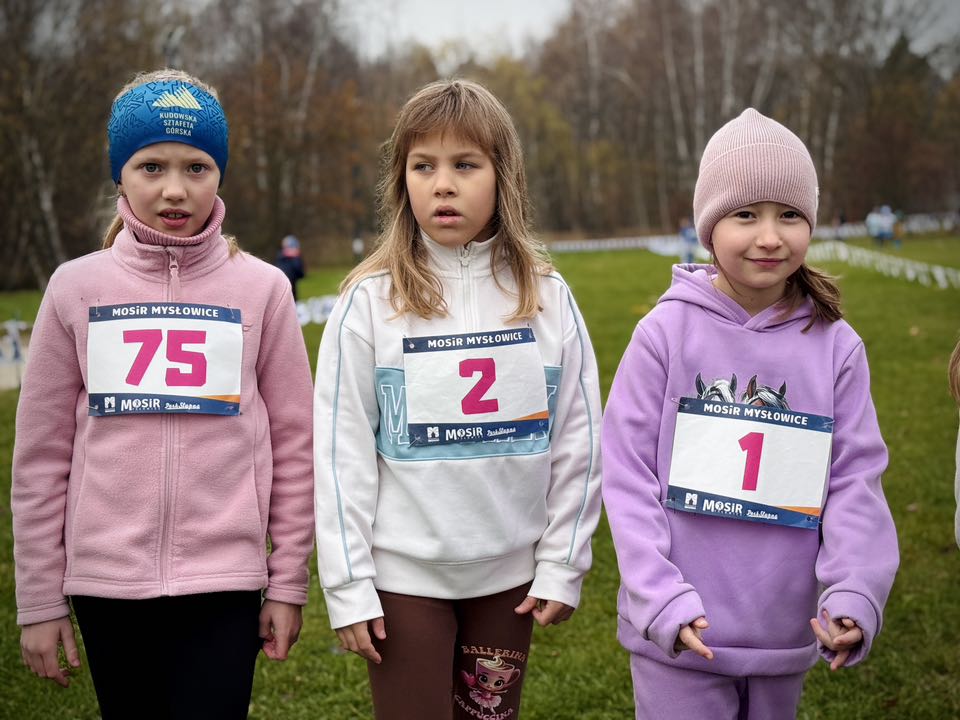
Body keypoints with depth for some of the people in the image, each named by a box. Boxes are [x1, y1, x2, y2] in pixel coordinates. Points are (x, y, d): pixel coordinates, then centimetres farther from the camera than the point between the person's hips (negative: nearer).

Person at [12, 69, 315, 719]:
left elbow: (294, 443, 2)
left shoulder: (261, 288, -1)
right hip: (105, 580, 2)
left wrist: (288, 583, 2)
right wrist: (39, 598, 4)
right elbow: (41, 453, 3)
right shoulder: (77, 288, 1)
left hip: (223, 580, -1)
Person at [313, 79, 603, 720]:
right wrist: (347, 583, -8)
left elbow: (578, 439, 2)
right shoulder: (371, 301, -7)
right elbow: (341, 449, -6)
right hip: (404, 574, -2)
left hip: (510, 572, 2)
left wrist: (563, 565, 1)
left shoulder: (546, 297, -2)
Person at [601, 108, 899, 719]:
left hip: (787, 639, 3)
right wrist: (661, 599, -16)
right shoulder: (667, 333, -8)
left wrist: (855, 594, -16)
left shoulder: (837, 347, -2)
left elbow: (855, 478, -2)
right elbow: (629, 474, -7)